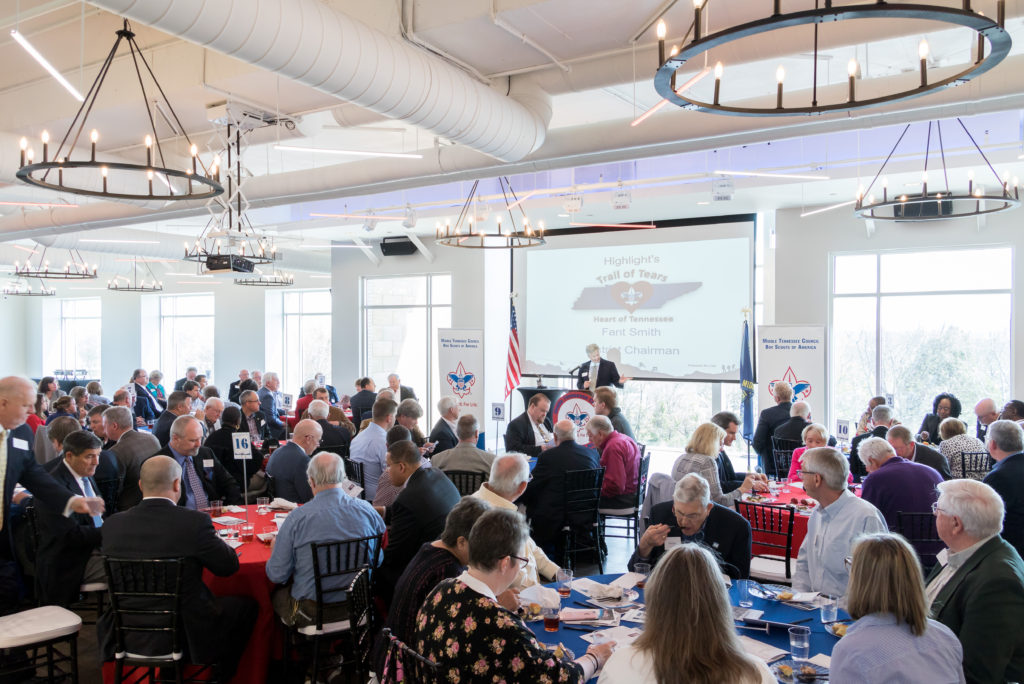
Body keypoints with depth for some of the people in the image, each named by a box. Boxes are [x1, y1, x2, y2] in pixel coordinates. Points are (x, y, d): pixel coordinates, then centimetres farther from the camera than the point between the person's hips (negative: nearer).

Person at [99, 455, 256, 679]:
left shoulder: (112, 524, -7)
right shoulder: (194, 522, -20)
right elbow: (229, 566, -8)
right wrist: (214, 541, 12)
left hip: (128, 637, 5)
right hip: (186, 635, -4)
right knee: (247, 604, 19)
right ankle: (217, 675, 32)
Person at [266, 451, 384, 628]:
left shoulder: (297, 517, -17)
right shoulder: (366, 510, -8)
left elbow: (276, 575, -10)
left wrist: (275, 549, 11)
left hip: (312, 613, -4)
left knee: (276, 594, 24)